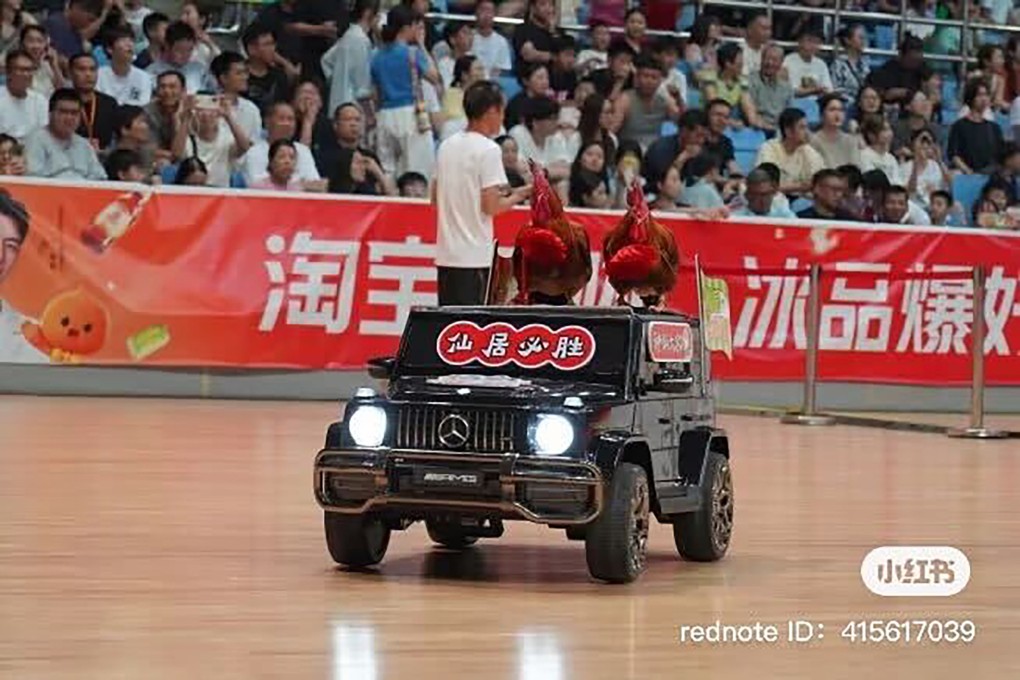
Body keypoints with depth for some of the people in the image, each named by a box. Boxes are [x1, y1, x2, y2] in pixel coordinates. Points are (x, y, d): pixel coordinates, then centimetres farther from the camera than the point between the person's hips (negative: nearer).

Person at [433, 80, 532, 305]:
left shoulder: (447, 146, 11)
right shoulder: (489, 149, -11)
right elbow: (491, 206, -16)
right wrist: (519, 195, 1)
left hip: (446, 254, 7)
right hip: (475, 256, -7)